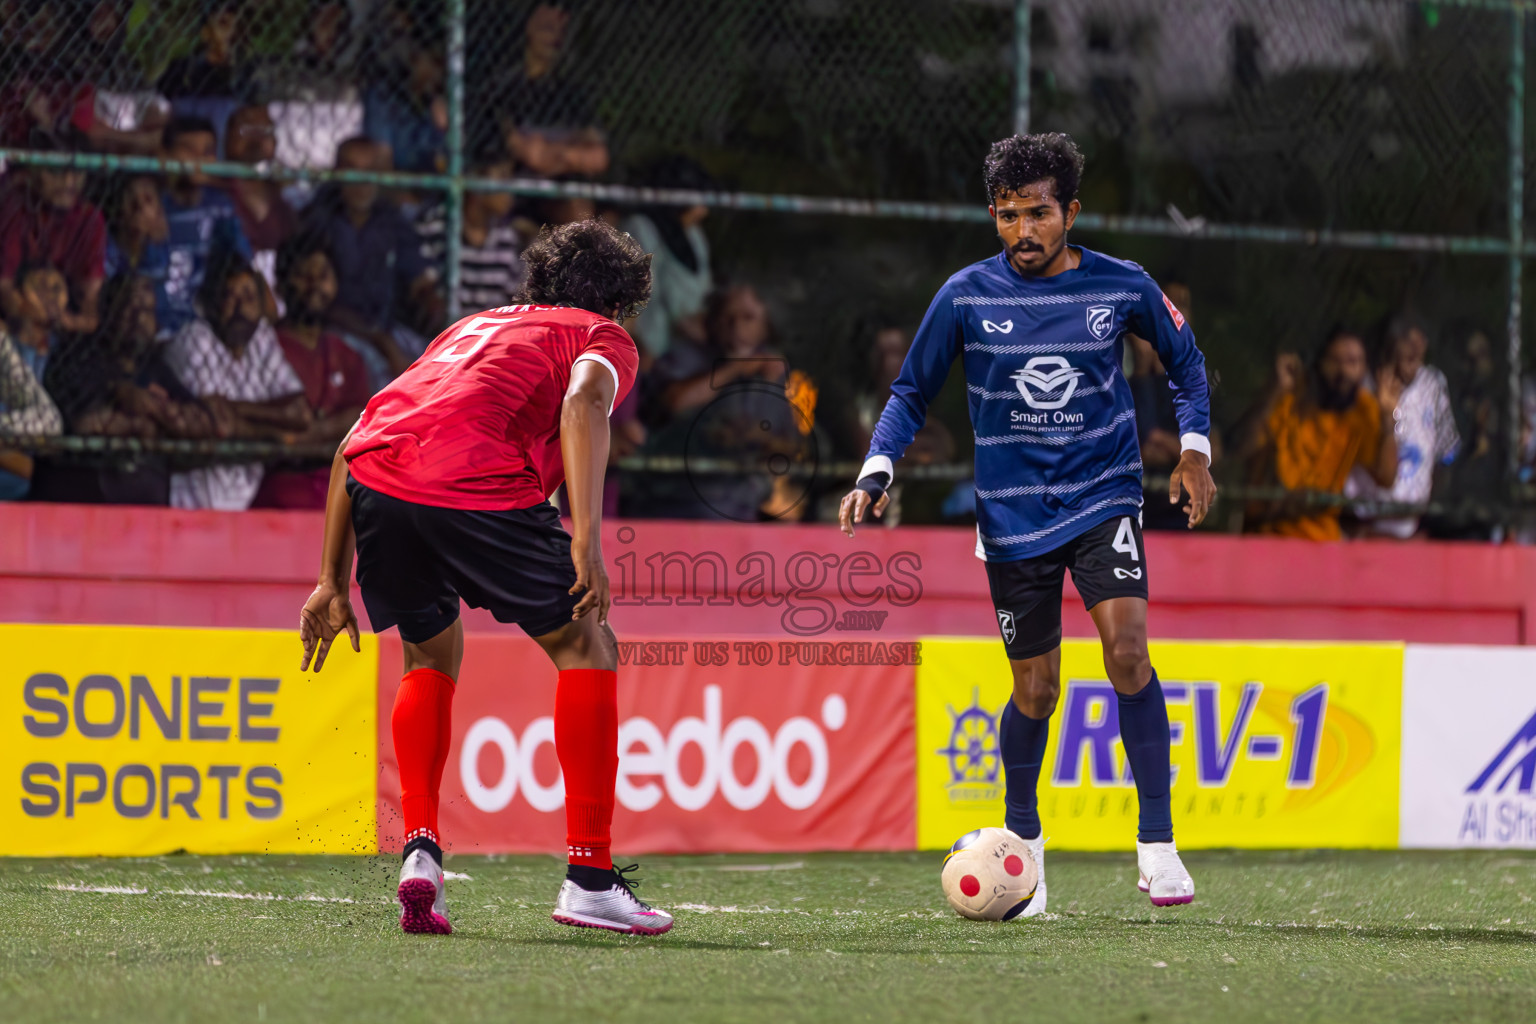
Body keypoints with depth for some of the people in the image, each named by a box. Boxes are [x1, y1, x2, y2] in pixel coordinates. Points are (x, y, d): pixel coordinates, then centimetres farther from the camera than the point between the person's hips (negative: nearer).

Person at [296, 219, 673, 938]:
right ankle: (589, 879, 8)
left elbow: (352, 447, 32)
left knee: (432, 658, 29)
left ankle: (420, 853, 14)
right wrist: (586, 540, -11)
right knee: (586, 649, 13)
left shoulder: (475, 326, 38)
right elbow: (583, 400, -4)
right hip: (476, 484, -5)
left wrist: (332, 582, 34)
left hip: (373, 478, 5)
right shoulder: (604, 338, 22)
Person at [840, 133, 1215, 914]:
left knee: (1127, 650, -21)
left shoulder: (1123, 288, -3)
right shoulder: (966, 296, -4)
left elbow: (1185, 361, 15)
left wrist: (1194, 448, 2)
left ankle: (1157, 843, -15)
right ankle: (1022, 837, 31)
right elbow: (911, 394, 6)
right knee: (1035, 692, 5)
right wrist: (877, 470, -9)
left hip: (1104, 498, 0)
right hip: (1014, 517, 0)